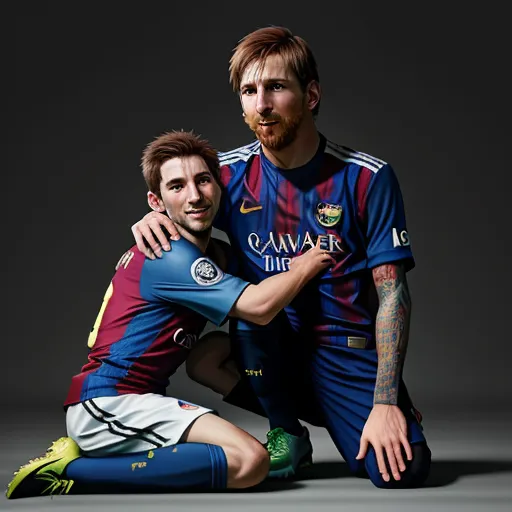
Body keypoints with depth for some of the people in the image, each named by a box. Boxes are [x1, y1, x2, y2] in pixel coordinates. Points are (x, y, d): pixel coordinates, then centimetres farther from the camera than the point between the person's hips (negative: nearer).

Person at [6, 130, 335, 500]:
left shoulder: (216, 254, 17)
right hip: (107, 404, -10)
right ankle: (71, 470, -13)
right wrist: (308, 264, -2)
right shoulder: (171, 257, -12)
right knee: (249, 462, -19)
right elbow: (259, 306, -16)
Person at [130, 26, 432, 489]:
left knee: (402, 470, -24)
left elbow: (392, 292, -10)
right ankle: (286, 431, -4)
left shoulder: (367, 178, -9)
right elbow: (185, 223, 17)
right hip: (270, 356, 2)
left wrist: (386, 401, -18)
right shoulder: (230, 174, -2)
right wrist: (153, 220, -9)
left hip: (350, 354, -2)